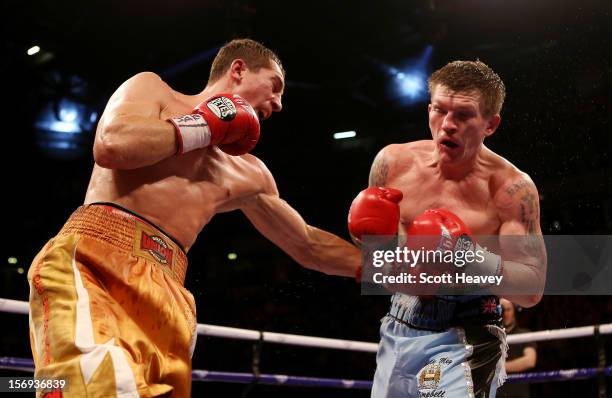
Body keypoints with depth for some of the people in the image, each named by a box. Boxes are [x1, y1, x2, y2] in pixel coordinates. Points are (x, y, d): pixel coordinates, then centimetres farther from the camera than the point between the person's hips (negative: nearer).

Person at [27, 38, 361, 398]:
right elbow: (111, 146, -8)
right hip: (92, 259, -6)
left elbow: (310, 247, 36)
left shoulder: (250, 174, 28)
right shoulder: (151, 88, 14)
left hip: (165, 292, 6)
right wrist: (208, 126, 3)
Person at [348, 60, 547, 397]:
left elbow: (532, 289, -16)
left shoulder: (511, 188, -14)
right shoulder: (393, 161, -3)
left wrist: (470, 259, -30)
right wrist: (371, 236, -12)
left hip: (465, 337, -4)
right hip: (397, 331, 5)